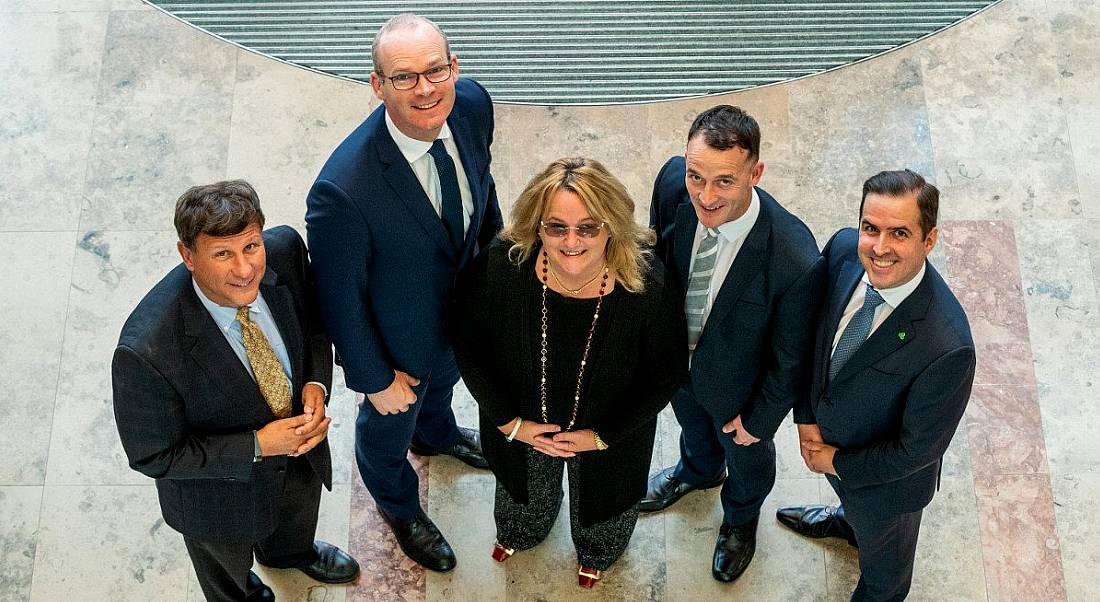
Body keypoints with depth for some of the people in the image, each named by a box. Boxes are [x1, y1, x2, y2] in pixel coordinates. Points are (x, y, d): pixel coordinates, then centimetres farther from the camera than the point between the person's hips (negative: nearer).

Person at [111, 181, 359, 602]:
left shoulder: (284, 249, -28)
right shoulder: (146, 350, -42)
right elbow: (153, 455, -26)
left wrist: (316, 382, -23)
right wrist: (257, 446, -30)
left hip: (299, 439, 4)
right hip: (221, 489, -4)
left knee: (298, 512, 39)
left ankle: (292, 552, 74)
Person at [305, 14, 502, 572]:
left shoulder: (472, 103, -26)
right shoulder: (343, 190, -44)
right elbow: (340, 297, -27)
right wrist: (375, 378, -14)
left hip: (464, 306, 5)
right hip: (399, 339, -5)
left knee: (442, 380, 39)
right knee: (389, 426, 28)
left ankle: (436, 434, 75)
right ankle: (398, 505, 63)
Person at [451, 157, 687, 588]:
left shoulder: (648, 289, -36)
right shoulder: (500, 268, -34)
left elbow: (667, 375, -18)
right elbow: (469, 345, -15)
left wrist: (601, 435, -15)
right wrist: (509, 422, -12)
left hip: (610, 432, -1)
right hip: (521, 425, 1)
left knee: (601, 495, 34)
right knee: (528, 488, 36)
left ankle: (597, 550, 73)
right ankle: (521, 530, 76)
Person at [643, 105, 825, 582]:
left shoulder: (795, 260, -44)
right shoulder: (673, 181, -32)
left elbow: (790, 358, -24)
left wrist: (761, 418, -9)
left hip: (736, 383, -3)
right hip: (674, 356, 3)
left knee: (747, 454, 32)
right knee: (692, 423, 37)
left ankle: (741, 516, 67)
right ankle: (699, 470, 73)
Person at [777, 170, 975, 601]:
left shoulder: (947, 348, -43)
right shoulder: (843, 249, -26)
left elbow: (917, 449, -28)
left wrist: (837, 463, -17)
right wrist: (806, 415, -11)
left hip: (885, 478, -5)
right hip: (827, 431, 5)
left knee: (881, 550, 30)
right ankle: (848, 521, 74)